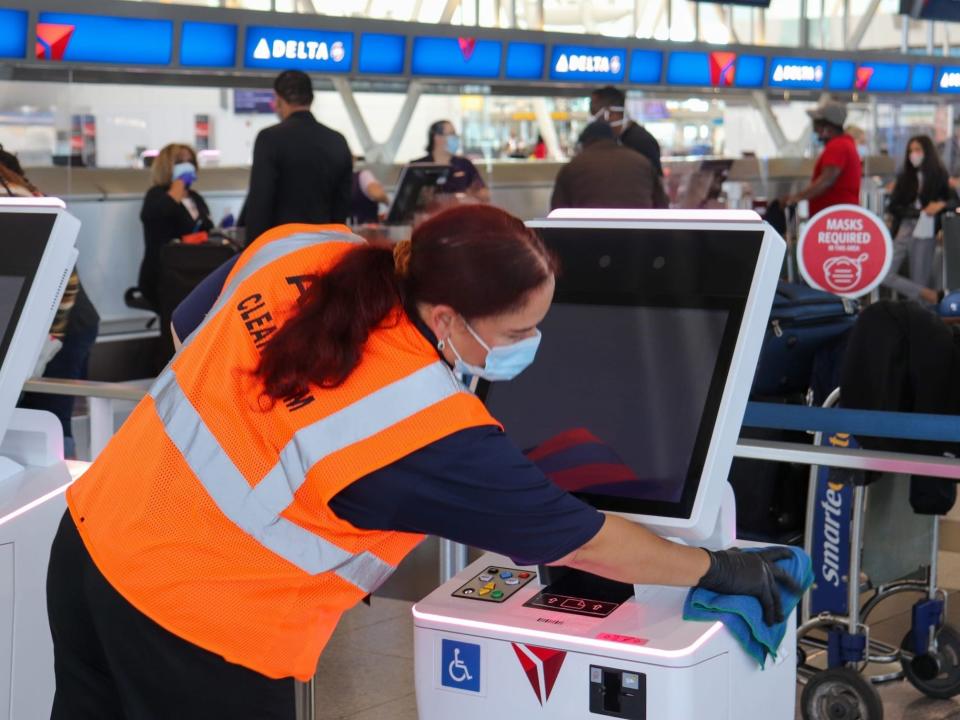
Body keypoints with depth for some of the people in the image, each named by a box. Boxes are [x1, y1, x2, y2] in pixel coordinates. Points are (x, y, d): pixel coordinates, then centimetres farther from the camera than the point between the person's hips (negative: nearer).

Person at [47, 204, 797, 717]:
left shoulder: (299, 249, -8)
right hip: (194, 626, -7)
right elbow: (584, 542, -14)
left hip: (92, 538, 7)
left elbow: (195, 330, 11)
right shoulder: (433, 435, -25)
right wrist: (720, 569, 0)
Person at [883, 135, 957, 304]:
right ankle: (932, 296, -9)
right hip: (903, 232, 3)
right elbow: (892, 207, 4)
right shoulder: (904, 177, 10)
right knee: (882, 275, -13)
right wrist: (918, 212, -8)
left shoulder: (939, 176, 4)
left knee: (919, 283, -5)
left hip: (925, 234, -3)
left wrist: (942, 205, -20)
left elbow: (954, 201, 2)